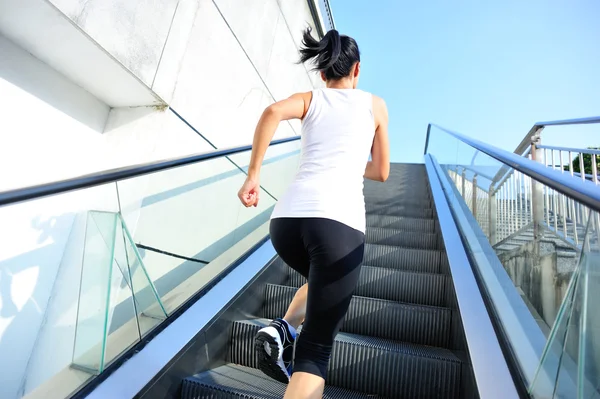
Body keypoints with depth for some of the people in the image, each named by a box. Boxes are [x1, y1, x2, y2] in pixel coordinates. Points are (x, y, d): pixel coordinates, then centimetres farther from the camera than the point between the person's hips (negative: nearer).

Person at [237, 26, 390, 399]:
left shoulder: (309, 99, 21)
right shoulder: (375, 104, 22)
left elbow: (273, 112, -3)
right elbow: (381, 172, 24)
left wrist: (253, 175, -1)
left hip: (287, 217, 3)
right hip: (340, 221, -3)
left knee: (323, 281, 35)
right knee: (316, 348, 3)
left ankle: (283, 329, 11)